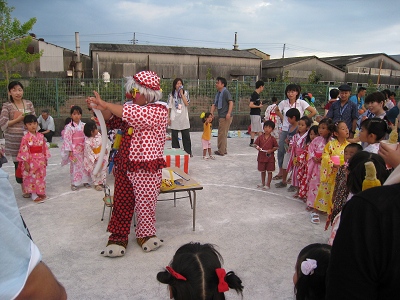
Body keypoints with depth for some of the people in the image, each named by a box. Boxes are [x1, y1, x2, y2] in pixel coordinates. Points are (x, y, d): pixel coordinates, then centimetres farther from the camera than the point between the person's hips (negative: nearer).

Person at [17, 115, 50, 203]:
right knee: (32, 178, 2)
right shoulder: (26, 138, -13)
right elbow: (24, 151, -14)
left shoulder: (41, 136, 3)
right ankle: (34, 195, 12)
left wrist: (45, 159, 11)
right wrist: (26, 163, -15)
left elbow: (44, 148, 10)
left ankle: (40, 193, 28)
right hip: (31, 161, -5)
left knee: (41, 177, 13)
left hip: (41, 161, 5)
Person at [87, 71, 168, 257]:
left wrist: (105, 104, -20)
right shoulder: (132, 107, 10)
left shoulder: (159, 110, -12)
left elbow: (134, 114, -26)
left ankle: (146, 235, 29)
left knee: (145, 204, 7)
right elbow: (113, 121, 17)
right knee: (121, 203, 11)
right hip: (124, 165, 6)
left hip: (146, 169, -6)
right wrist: (102, 109, -4)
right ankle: (118, 237, 26)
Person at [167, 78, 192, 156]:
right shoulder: (171, 94, 5)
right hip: (174, 118, 0)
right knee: (174, 136, 2)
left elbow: (187, 103, -9)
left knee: (186, 136, 4)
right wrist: (168, 118, 0)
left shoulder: (185, 93, 6)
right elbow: (169, 107, 5)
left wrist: (181, 93, -9)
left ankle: (188, 152, 12)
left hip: (184, 118, 0)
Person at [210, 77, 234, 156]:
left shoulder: (225, 92, -9)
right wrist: (211, 113, 2)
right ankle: (224, 150, 25)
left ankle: (221, 151, 3)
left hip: (225, 117, -9)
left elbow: (231, 102, -18)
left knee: (222, 134, -4)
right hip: (221, 117, 9)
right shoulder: (218, 93, 17)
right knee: (223, 134, 15)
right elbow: (214, 104, 17)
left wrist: (229, 113, -27)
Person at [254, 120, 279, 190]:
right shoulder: (260, 137, -2)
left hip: (270, 157, -2)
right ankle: (263, 183, 32)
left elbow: (276, 147, -2)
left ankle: (268, 184, 16)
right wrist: (257, 147, -17)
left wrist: (271, 150, -18)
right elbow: (256, 144, 4)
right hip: (261, 157, 2)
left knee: (269, 171, 6)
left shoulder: (272, 139, -6)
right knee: (262, 171, 16)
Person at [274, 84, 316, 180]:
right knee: (281, 150, 5)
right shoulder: (283, 103, 1)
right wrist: (282, 118, 8)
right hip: (285, 130, 3)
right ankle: (281, 172, 20)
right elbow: (276, 110, 20)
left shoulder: (301, 103, -7)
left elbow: (314, 112, -6)